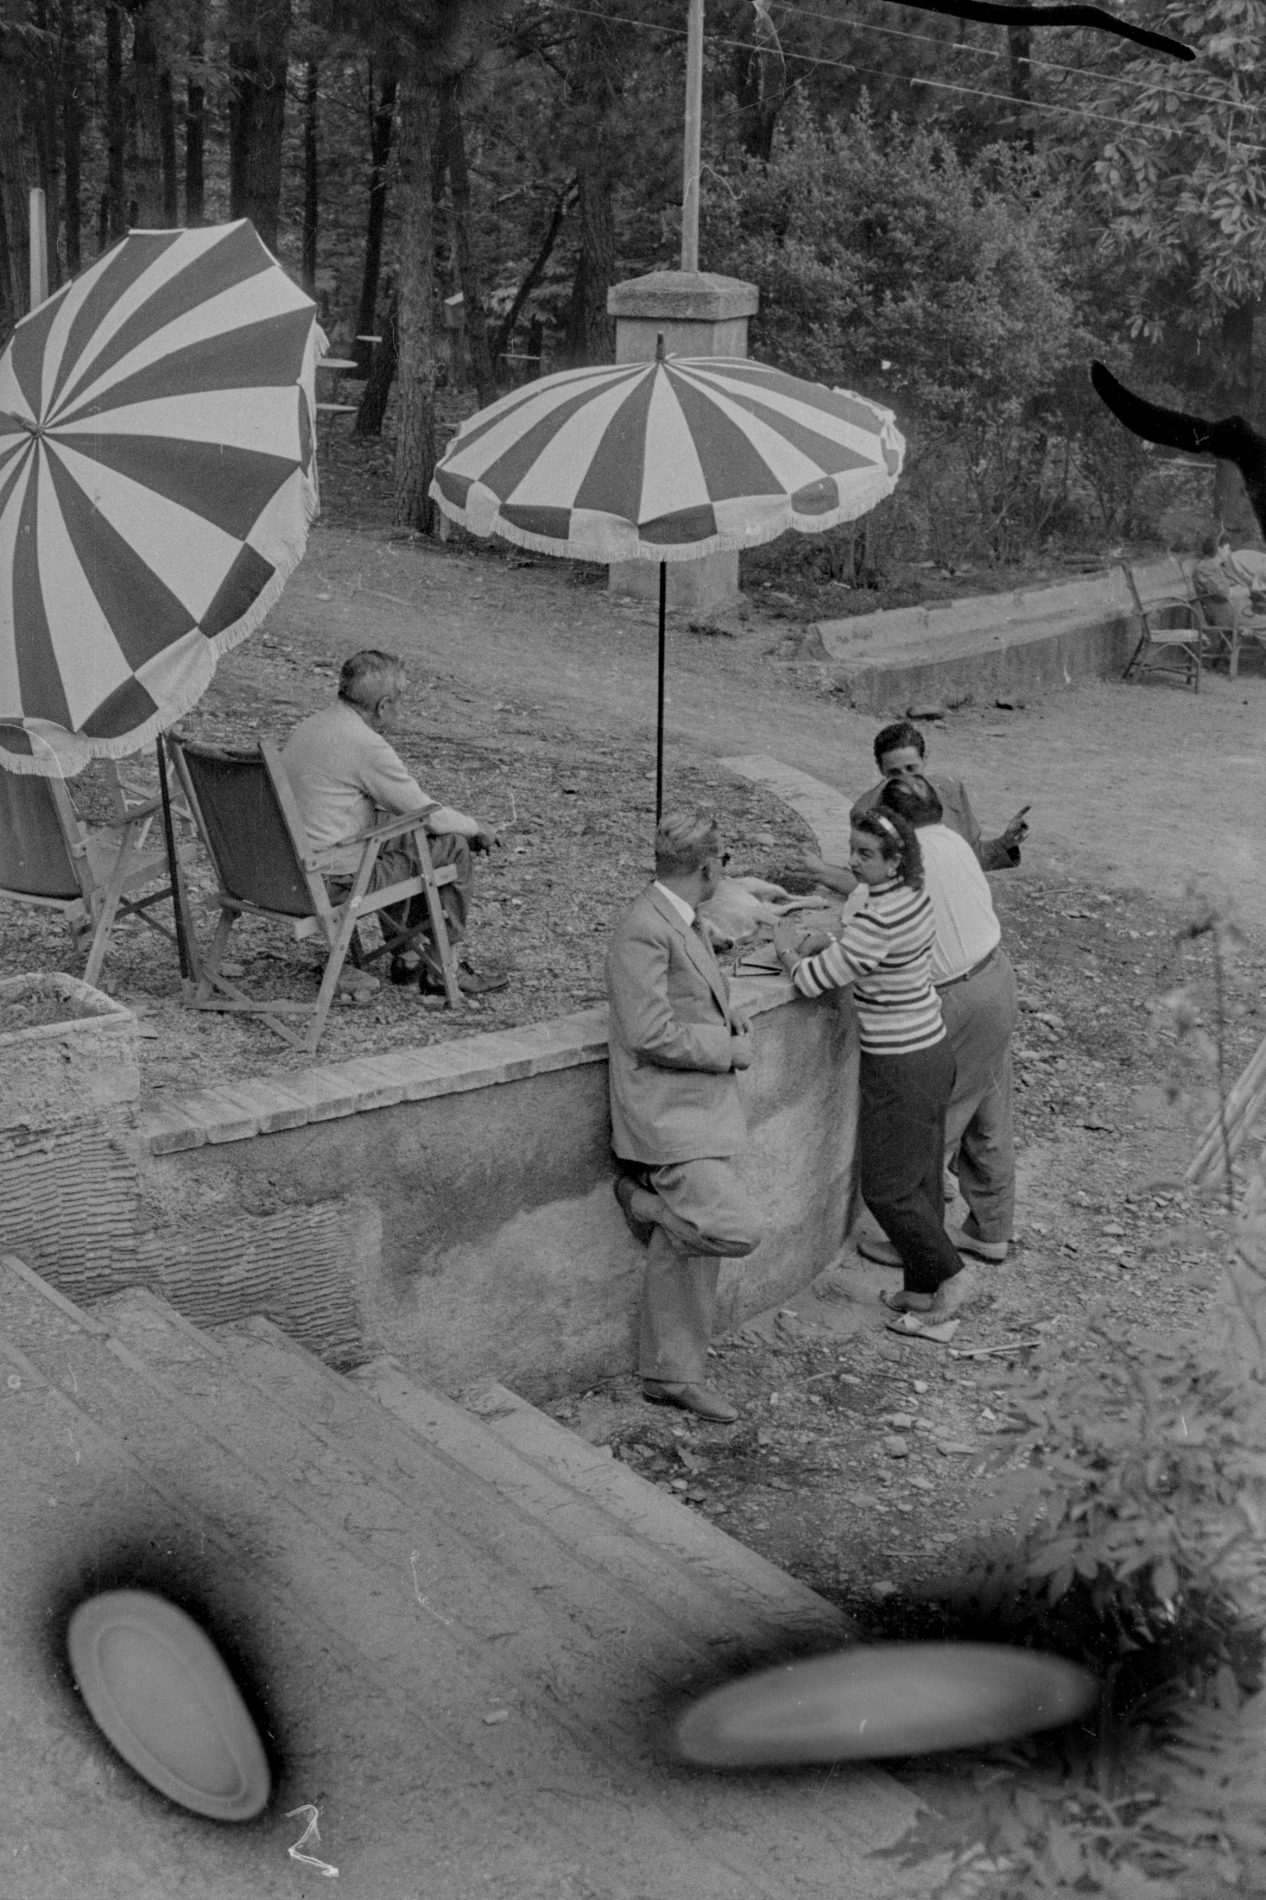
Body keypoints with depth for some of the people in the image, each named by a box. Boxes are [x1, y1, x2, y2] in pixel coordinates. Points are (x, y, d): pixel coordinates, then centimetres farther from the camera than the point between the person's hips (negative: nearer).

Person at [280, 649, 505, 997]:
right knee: (452, 847, 0)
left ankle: (408, 956, 29)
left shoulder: (311, 726, 9)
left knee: (405, 841, 28)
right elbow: (430, 816, -13)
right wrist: (476, 827, 6)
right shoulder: (365, 744, -20)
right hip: (335, 879, -9)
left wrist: (448, 813, 21)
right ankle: (439, 970, 10)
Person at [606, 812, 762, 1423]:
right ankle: (643, 1199, 6)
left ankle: (670, 1374, 24)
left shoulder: (685, 922, 13)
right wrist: (729, 1047, -13)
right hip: (668, 1119, -10)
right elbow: (651, 1037, -23)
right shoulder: (642, 931, -19)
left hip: (699, 1112, 10)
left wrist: (727, 1013, 9)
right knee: (736, 1229, -19)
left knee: (681, 1250, 14)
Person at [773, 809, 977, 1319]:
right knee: (920, 1179, 17)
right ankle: (924, 1288, 27)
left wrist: (787, 951, -2)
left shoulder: (878, 919, -26)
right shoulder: (912, 895, 3)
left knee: (885, 1189, 4)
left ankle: (952, 1273, 14)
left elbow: (815, 980, -21)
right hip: (931, 1050, 9)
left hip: (901, 1067, -9)